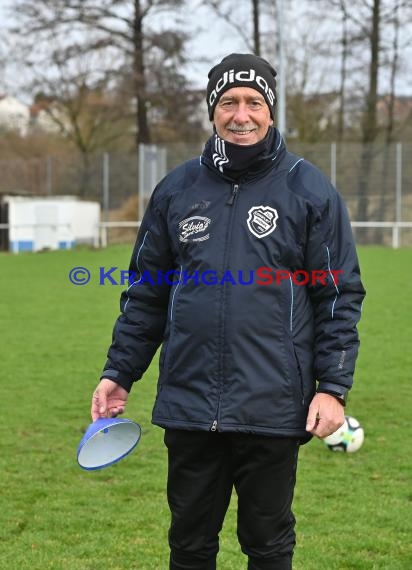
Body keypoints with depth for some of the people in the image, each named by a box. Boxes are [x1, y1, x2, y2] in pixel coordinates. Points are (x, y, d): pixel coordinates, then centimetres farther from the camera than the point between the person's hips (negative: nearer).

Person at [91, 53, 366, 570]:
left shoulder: (308, 189, -1)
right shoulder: (176, 189, 8)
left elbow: (340, 295, -2)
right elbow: (146, 292, 14)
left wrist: (333, 387, -9)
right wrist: (118, 373, 9)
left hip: (272, 410, -3)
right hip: (187, 406, 3)